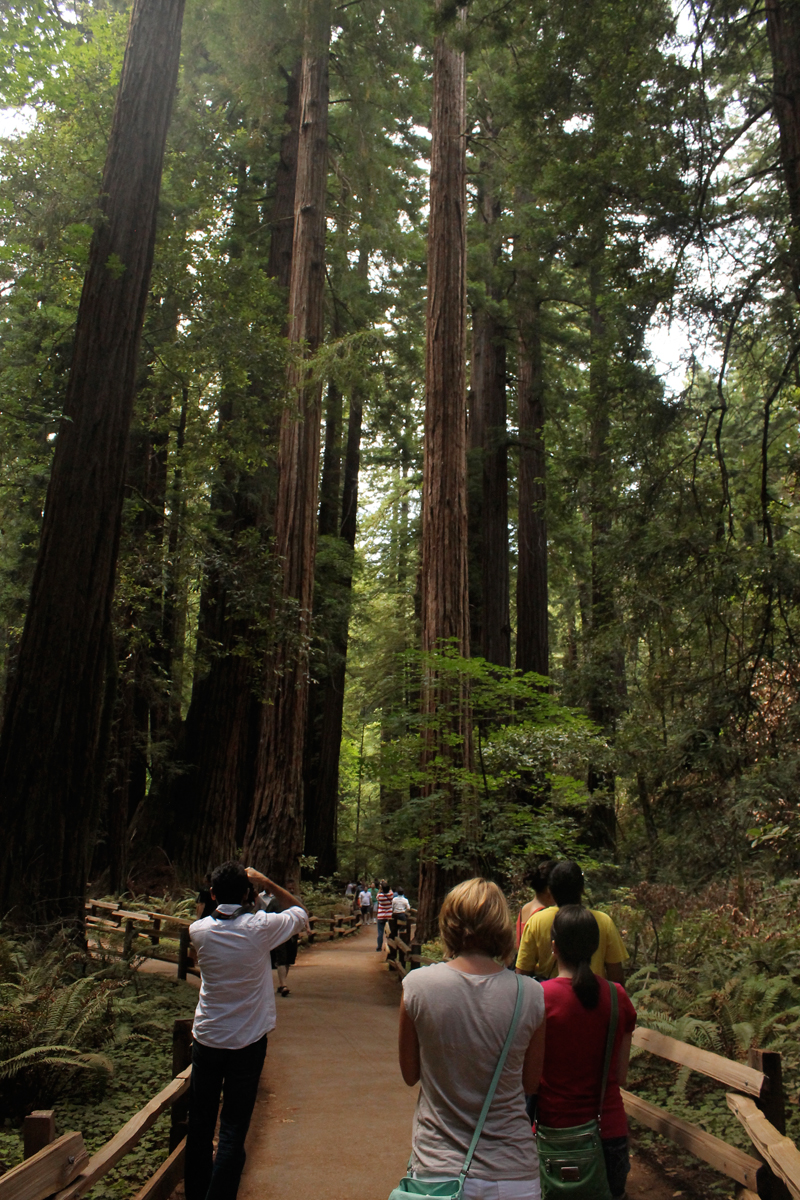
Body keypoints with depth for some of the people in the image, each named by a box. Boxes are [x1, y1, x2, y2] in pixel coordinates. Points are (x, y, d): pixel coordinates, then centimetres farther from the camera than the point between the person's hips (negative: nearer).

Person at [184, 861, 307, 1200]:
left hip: (206, 1040, 3)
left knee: (200, 1122, 16)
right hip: (247, 1042, -3)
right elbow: (299, 912, 1)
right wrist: (267, 883, 2)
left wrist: (219, 893, 10)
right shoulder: (260, 927, -16)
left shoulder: (199, 930, -7)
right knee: (233, 1129, 5)